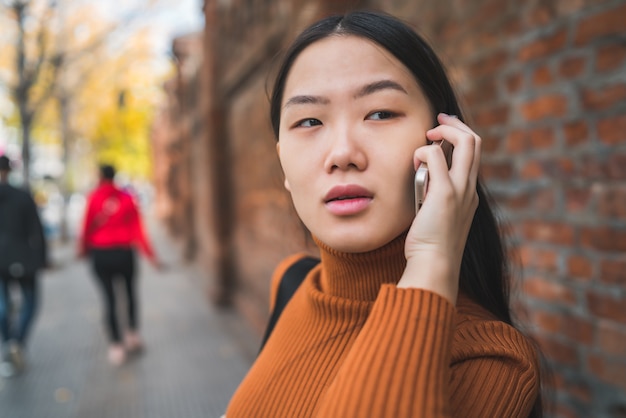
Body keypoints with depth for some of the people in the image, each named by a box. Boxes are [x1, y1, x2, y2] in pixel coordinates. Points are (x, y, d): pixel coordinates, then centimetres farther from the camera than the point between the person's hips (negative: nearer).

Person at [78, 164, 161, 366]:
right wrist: (150, 255, 1)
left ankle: (116, 345, 5)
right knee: (130, 293, 18)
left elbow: (87, 227, -4)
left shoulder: (94, 197, -3)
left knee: (109, 298, 4)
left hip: (100, 254, -1)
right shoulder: (127, 198, 1)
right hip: (124, 253, 1)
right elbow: (137, 230, -2)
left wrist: (83, 249, 12)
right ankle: (133, 335, 20)